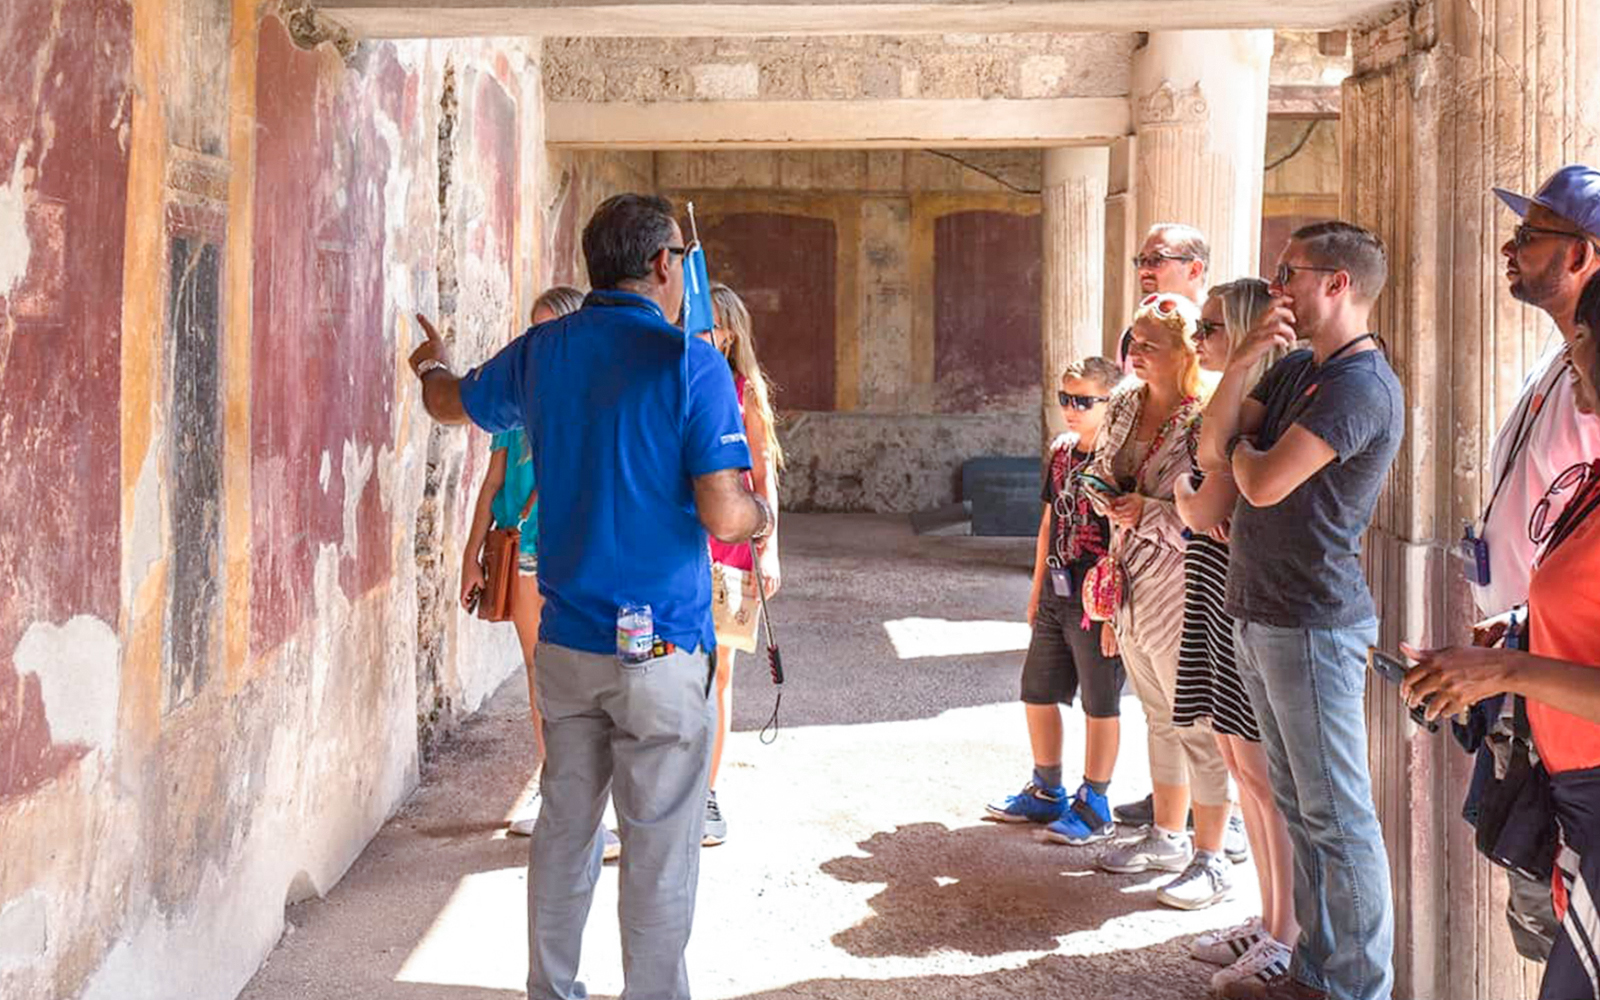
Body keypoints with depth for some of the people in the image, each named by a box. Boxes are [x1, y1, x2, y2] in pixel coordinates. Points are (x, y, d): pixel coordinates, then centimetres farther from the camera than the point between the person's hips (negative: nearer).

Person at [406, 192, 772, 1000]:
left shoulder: (542, 351, 4)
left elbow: (450, 404, 24)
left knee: (564, 827, 18)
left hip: (565, 641, 6)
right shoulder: (691, 363, -13)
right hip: (660, 647, -6)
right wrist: (760, 514, 5)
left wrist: (430, 364, 47)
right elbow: (723, 515, -19)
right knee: (659, 845, 4)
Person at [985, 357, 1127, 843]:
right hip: (1057, 597, 8)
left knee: (1100, 704, 4)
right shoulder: (1061, 452, 8)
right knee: (1037, 694, 15)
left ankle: (1093, 805, 16)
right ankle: (1047, 792, 31)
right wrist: (1037, 591, 17)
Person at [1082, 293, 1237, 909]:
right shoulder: (1126, 405, 7)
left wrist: (1149, 512, -21)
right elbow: (1101, 466, 21)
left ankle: (1211, 860, 12)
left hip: (1182, 596, -8)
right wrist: (1103, 490, 1)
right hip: (1133, 591, 8)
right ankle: (1168, 836, 35)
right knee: (1160, 718, 21)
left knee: (1199, 727, 1)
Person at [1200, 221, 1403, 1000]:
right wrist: (1242, 362, -6)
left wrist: (1241, 448, 0)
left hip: (1313, 623, -9)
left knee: (1336, 817, -2)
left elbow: (1263, 484, -22)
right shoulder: (1295, 369, 14)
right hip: (1261, 616, 10)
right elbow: (1211, 453, 6)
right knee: (1298, 806, 16)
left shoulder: (1360, 384, -16)